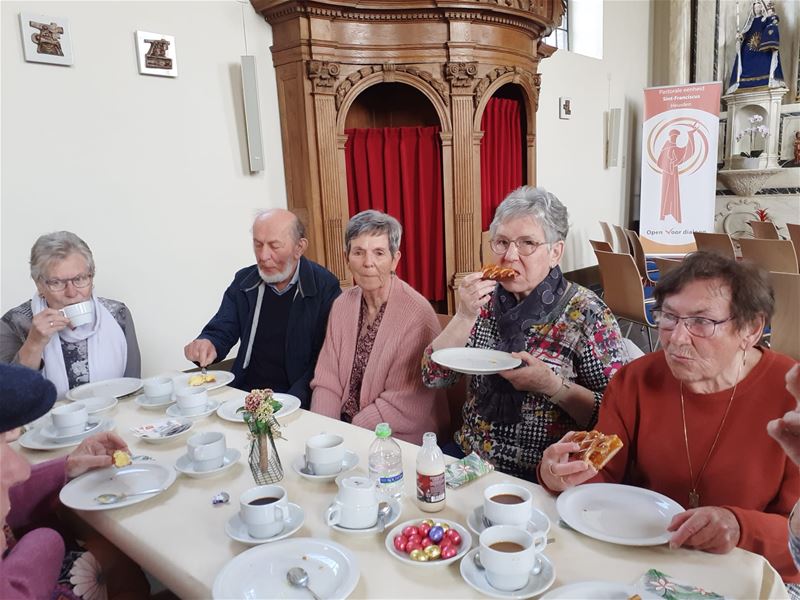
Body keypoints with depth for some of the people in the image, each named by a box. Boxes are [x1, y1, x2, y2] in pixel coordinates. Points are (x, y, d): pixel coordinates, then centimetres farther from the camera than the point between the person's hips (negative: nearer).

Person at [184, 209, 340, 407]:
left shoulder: (325, 287, -7)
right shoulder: (243, 281, 8)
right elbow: (220, 332, 8)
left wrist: (291, 401, -21)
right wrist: (207, 344, -16)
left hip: (295, 400, -4)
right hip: (244, 393, 4)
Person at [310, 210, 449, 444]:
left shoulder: (418, 314, -16)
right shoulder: (341, 305, 4)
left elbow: (401, 404, -15)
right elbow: (326, 382, 4)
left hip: (400, 439, -5)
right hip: (343, 428, 5)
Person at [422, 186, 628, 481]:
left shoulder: (587, 314, -10)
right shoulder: (486, 298, 2)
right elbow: (433, 376, -1)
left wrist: (550, 385, -24)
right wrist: (464, 316, -15)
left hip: (539, 476, -4)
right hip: (467, 456, 5)